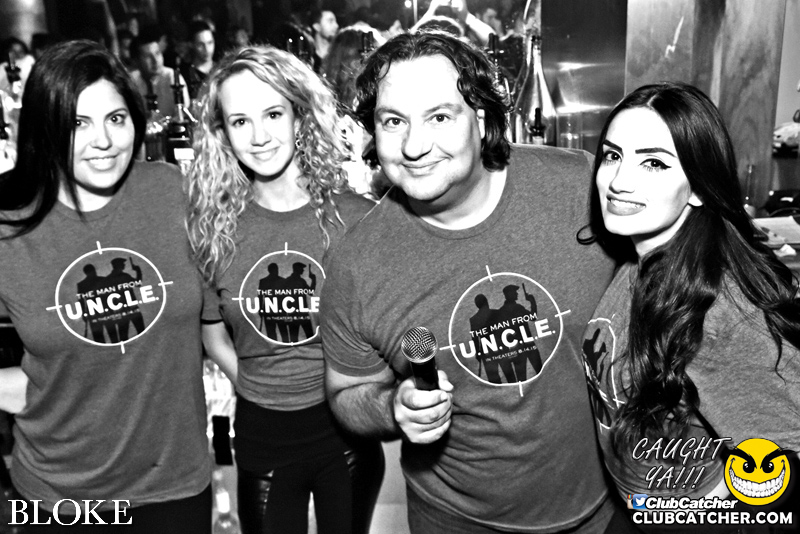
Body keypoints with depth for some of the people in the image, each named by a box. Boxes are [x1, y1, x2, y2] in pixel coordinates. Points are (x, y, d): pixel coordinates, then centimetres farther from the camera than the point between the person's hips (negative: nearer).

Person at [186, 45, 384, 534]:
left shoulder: (357, 217, -13)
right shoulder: (213, 228, -6)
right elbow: (214, 334, 7)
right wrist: (260, 388, 0)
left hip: (345, 428, -1)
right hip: (261, 437, 1)